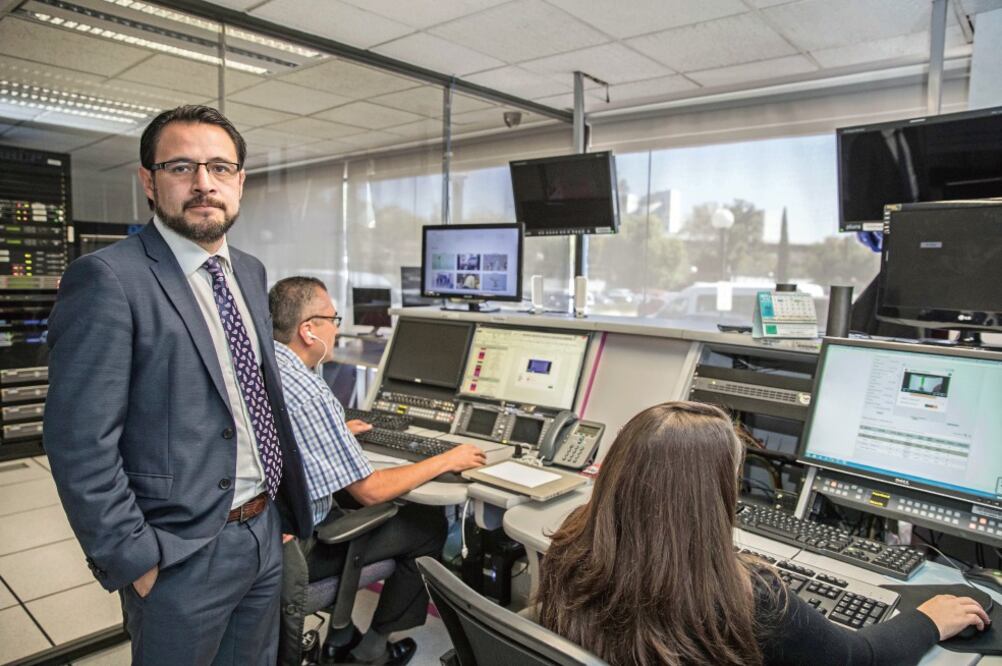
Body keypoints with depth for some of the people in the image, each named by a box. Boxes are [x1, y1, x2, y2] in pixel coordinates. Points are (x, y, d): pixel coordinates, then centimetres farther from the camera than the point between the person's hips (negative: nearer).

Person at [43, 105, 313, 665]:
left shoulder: (250, 272, 7)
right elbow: (81, 446, -18)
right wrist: (136, 562, -15)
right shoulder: (108, 279, -16)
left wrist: (285, 506, 13)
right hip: (183, 555, -6)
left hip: (266, 534, 7)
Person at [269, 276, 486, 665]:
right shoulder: (308, 393, -27)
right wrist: (446, 461, -12)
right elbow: (369, 491, -22)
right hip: (293, 547, -8)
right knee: (430, 522, 3)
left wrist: (338, 434, 23)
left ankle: (342, 634, 30)